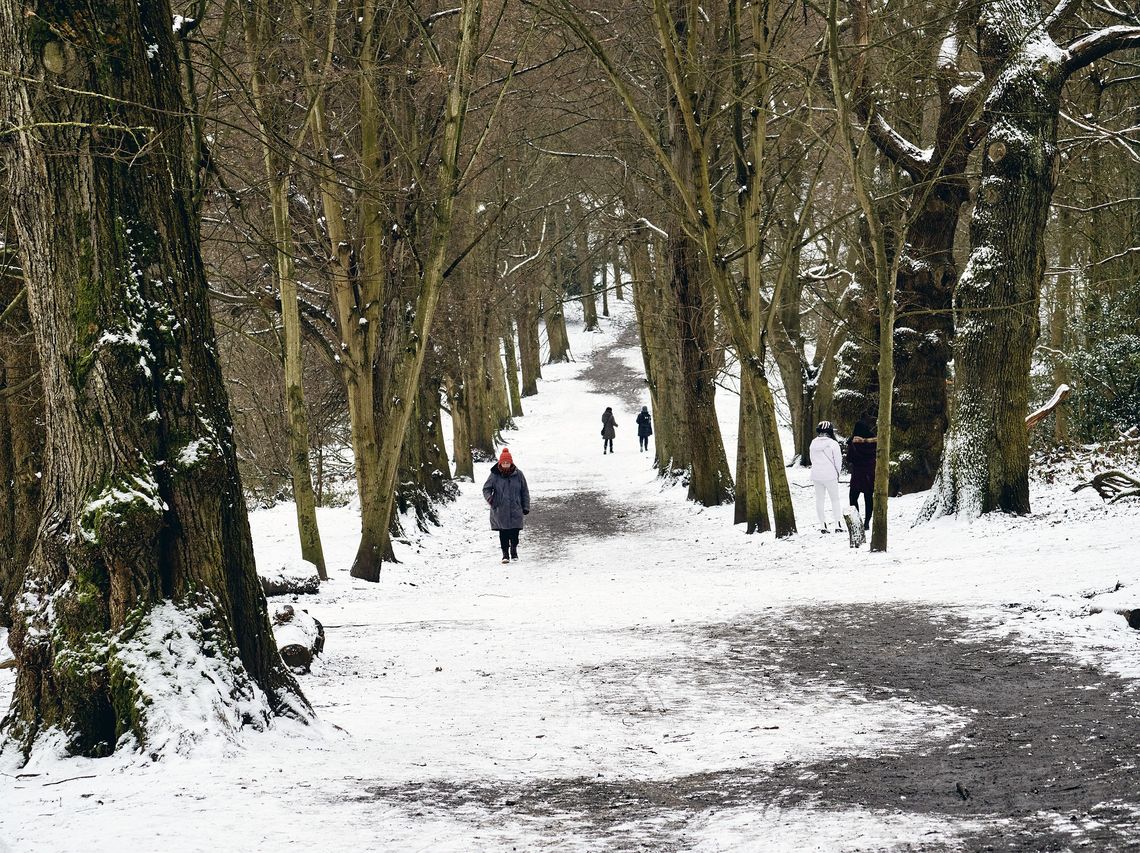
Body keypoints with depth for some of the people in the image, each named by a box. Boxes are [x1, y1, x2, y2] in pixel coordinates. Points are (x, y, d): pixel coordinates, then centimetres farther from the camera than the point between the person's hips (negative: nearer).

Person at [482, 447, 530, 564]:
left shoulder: (518, 475, 1)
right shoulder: (494, 475, -3)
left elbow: (524, 492, 9)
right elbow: (486, 488, 4)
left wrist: (526, 507, 8)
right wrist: (489, 497, -18)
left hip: (515, 510, 1)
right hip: (500, 510, -1)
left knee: (514, 532, 1)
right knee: (503, 533, -1)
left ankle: (514, 548, 27)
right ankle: (505, 553, 12)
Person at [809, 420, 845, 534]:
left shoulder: (813, 443, 4)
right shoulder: (833, 444, -10)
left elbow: (812, 459, 10)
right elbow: (838, 460, -6)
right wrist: (838, 472, 11)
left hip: (816, 475, 4)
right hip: (830, 475, -4)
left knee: (819, 500, 10)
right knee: (835, 499, 6)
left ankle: (823, 525, 8)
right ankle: (838, 525, 1)